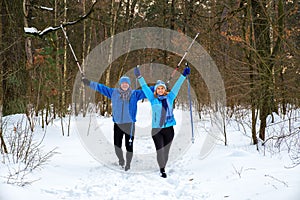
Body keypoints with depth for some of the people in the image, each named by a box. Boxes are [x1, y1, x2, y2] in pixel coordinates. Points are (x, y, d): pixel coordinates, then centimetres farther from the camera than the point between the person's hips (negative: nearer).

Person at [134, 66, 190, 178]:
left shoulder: (170, 98, 10)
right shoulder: (153, 99, 6)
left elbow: (177, 86, 12)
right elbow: (145, 88, 4)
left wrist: (184, 75, 11)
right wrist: (139, 77, 0)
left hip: (169, 129, 2)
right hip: (156, 129, -2)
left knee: (166, 151, 6)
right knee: (160, 151, -7)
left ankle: (163, 168, 20)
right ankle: (162, 170, 4)